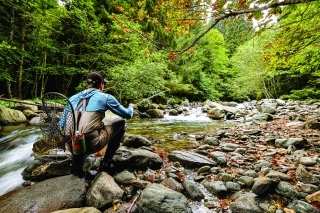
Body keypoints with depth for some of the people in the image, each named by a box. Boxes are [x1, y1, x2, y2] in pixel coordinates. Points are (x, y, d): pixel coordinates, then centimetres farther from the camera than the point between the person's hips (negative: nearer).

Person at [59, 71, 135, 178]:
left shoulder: (73, 98, 14)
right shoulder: (105, 97, 0)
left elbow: (62, 125, 19)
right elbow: (127, 115, 8)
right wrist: (131, 107, 32)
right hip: (91, 145, -6)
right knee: (120, 122, 13)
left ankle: (77, 163, 21)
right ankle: (106, 163, 18)